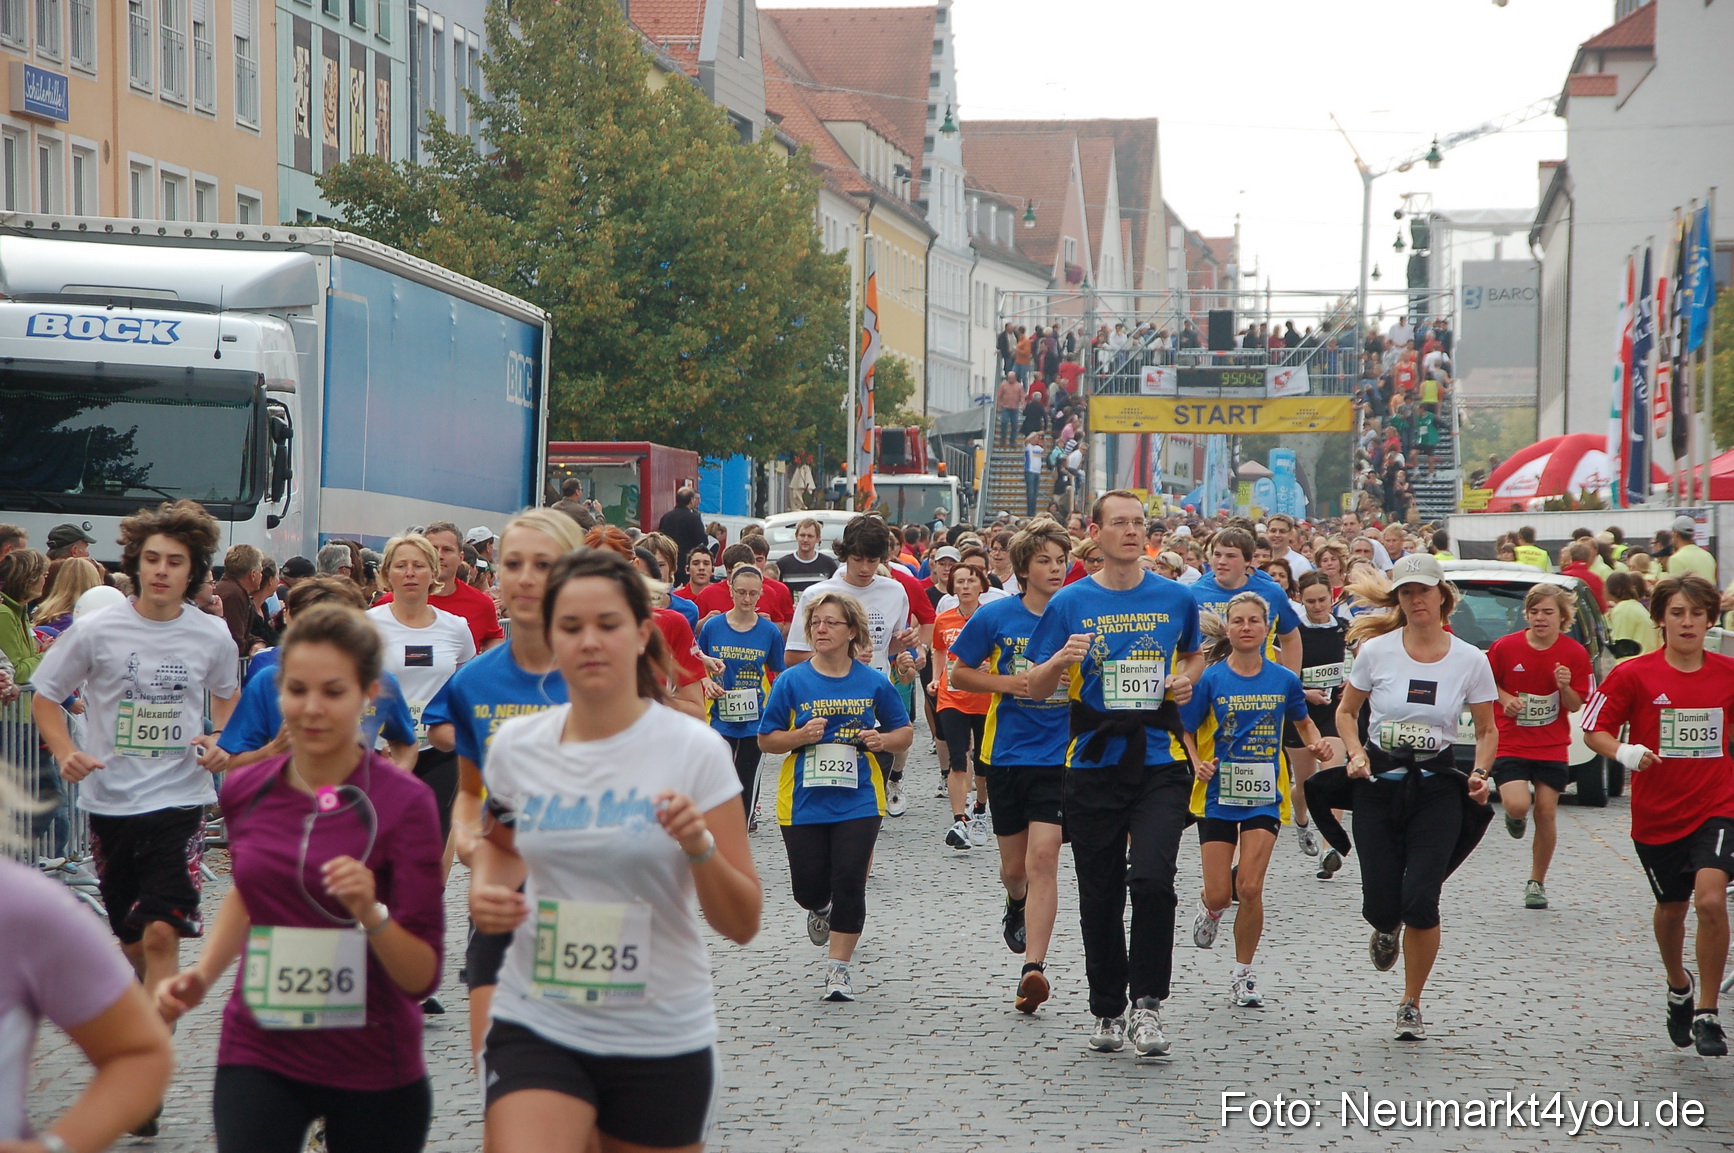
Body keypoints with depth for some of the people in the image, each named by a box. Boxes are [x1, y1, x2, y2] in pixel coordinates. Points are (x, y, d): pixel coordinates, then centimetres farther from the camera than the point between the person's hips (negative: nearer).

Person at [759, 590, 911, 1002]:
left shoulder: (874, 682, 0)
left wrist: (884, 739, -11)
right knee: (809, 889, 4)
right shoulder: (792, 681, -2)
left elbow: (905, 732, 11)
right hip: (804, 800, 0)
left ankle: (839, 967, 4)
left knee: (849, 883, -8)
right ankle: (821, 910, 42)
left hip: (858, 801, 0)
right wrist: (802, 736, -17)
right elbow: (766, 739, 2)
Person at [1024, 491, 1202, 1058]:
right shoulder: (1070, 603, 2)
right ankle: (1107, 1010, 21)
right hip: (1094, 762, 0)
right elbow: (1036, 687, 3)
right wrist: (1062, 659, -17)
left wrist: (1185, 679, 3)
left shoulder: (1176, 599, 6)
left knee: (1152, 879, -18)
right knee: (1100, 895, 6)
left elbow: (1195, 655, 25)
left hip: (1159, 762, 0)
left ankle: (1148, 1001, -5)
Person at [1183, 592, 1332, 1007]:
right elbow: (1185, 732, 0)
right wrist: (1197, 764, -18)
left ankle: (1243, 973, 8)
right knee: (1220, 893, -1)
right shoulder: (1210, 679, -6)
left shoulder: (1284, 679, 0)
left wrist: (1317, 743, -3)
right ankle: (1211, 907, 39)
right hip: (1218, 793, -1)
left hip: (1264, 796, 1)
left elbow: (1303, 722, 17)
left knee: (1250, 889, -10)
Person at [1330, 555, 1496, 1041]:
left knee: (1420, 900, -13)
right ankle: (1385, 932, 37)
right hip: (1378, 784, 1)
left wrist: (1480, 774, -10)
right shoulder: (1376, 650, -2)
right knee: (1381, 904, -4)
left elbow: (1487, 731, 8)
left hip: (1437, 788, -1)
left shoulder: (1470, 660, -2)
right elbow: (1346, 711, 10)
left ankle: (1411, 1005, 8)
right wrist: (1356, 753, -7)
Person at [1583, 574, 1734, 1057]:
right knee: (1671, 908, 16)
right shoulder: (1634, 674, -8)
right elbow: (1594, 730, -4)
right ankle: (1678, 987, 47)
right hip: (1656, 813, 0)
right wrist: (1623, 751, -22)